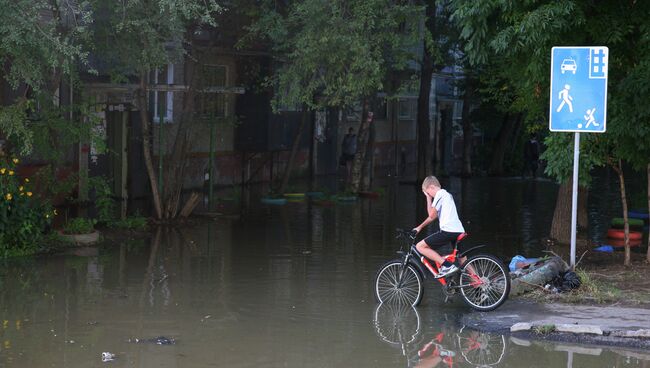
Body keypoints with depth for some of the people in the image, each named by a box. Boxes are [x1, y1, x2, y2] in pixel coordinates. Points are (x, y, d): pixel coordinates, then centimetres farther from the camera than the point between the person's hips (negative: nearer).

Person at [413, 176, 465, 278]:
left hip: (448, 230, -10)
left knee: (420, 246, -7)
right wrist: (420, 227, 29)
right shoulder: (446, 194, 27)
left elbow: (432, 215, -6)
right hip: (459, 231, 10)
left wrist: (429, 198, 4)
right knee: (463, 262, 15)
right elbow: (433, 216, 29)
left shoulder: (440, 194, -3)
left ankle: (447, 266, -15)